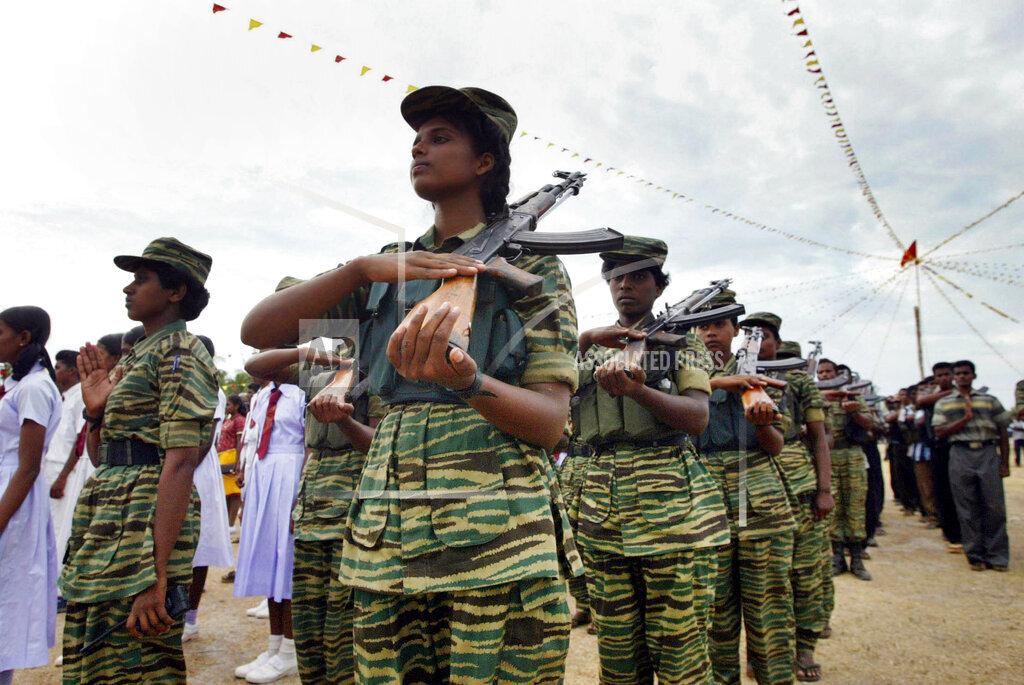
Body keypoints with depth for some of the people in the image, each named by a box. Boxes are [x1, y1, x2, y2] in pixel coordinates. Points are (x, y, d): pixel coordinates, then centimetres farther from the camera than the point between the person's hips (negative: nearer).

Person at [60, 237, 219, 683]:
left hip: (143, 524, -9)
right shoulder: (137, 355, 18)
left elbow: (180, 463, -20)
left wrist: (156, 573, -25)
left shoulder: (179, 351, -9)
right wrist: (96, 411, 2)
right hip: (102, 526, 9)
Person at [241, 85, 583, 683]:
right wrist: (362, 267, -13)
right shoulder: (390, 266, 13)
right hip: (387, 542, 4)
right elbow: (258, 332, 3)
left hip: (498, 541, -3)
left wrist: (464, 379, -29)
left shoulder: (532, 264, 1)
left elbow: (550, 422, -8)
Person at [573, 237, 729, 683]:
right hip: (601, 505, 4)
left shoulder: (682, 341, 7)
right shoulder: (591, 347, 17)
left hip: (671, 499, -3)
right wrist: (584, 341, -13)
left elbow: (698, 417, -8)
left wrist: (638, 389, -25)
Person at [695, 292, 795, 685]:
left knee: (770, 601, 2)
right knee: (717, 605, 4)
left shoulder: (760, 374, 13)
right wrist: (719, 381, -20)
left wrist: (762, 423, -13)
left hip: (762, 500, 1)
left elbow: (776, 446, 8)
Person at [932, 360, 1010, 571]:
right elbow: (940, 431, 0)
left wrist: (1005, 463, 3)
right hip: (961, 455, 0)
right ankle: (975, 556, 12)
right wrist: (966, 418, -9)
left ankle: (996, 556, 12)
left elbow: (1002, 433, 10)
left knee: (994, 506, 0)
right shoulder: (943, 403, 11)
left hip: (989, 453, 0)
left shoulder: (990, 400, 12)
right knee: (968, 508, 3)